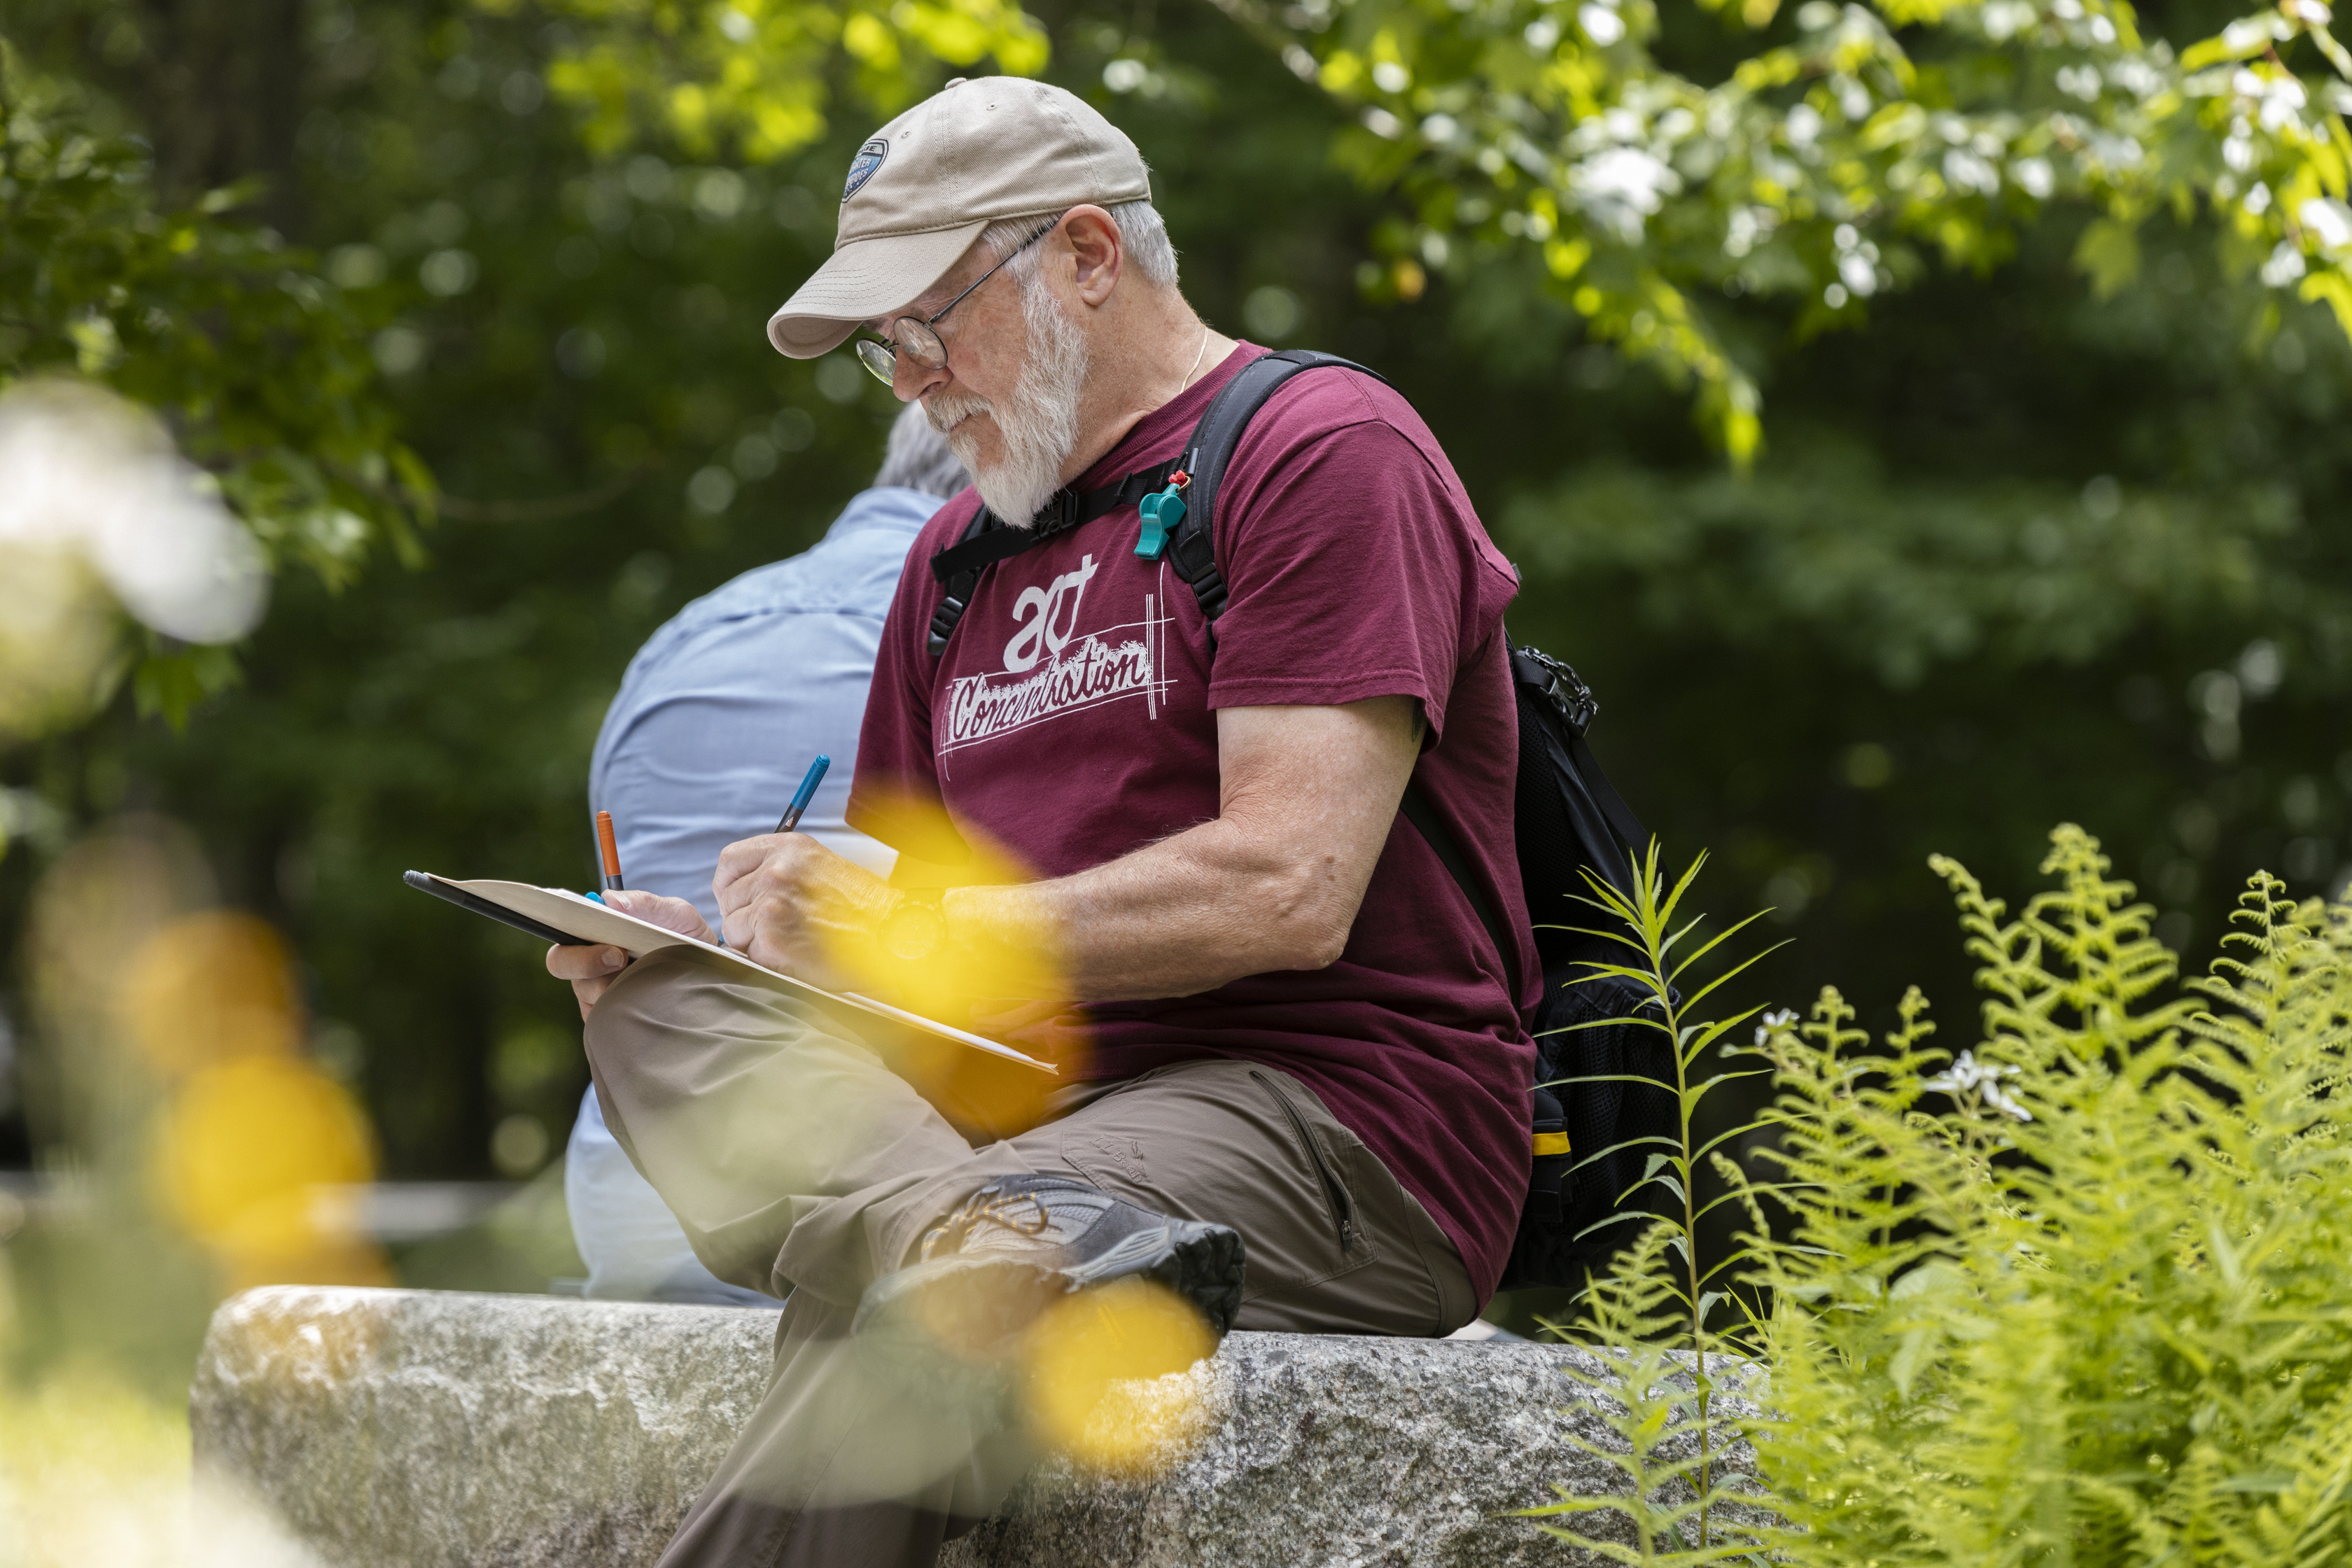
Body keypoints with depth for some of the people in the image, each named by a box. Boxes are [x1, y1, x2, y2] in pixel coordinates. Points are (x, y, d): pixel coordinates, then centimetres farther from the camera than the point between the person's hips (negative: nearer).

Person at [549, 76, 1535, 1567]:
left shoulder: (1327, 451, -2)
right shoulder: (964, 550, 25)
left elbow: (1289, 894, -14)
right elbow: (909, 911, 24)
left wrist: (925, 925, -10)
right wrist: (727, 945, 1)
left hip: (1335, 1119, -8)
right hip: (1027, 1098, 8)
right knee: (655, 999, -20)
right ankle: (1009, 1237, -44)